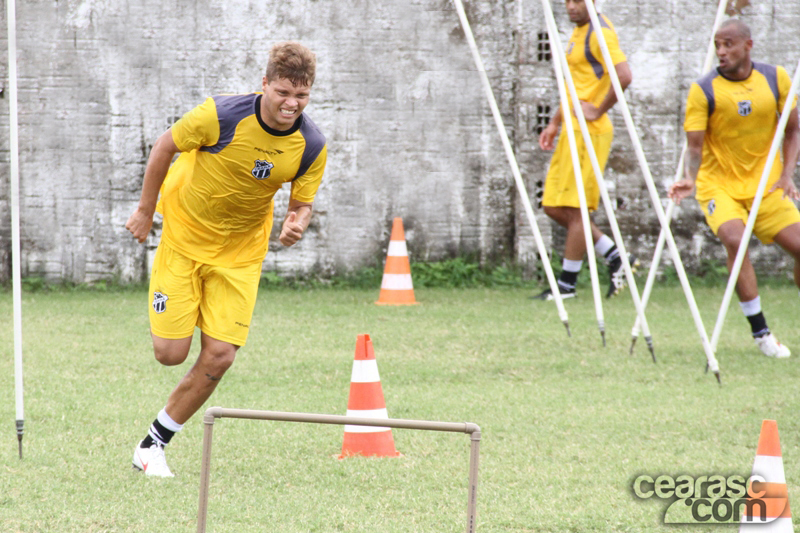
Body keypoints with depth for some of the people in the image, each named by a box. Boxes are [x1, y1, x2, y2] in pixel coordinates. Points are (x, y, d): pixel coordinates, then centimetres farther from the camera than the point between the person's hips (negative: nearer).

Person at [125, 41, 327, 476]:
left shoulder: (312, 147, -15)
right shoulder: (222, 115, -25)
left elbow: (302, 203, -2)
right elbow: (165, 147, -8)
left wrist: (297, 224, -26)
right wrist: (145, 210, -2)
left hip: (240, 251, 2)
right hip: (184, 233, -2)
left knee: (219, 356, -8)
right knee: (170, 353, -6)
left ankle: (153, 444, 10)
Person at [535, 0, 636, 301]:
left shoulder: (599, 34, -13)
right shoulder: (578, 32, 18)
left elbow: (624, 76, -27)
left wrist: (598, 111, -19)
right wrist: (554, 123, 23)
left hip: (589, 131, -10)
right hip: (573, 130, 10)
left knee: (574, 209, -5)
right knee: (554, 207, 10)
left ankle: (566, 285, 2)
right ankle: (616, 258, 14)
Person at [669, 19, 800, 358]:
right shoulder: (703, 90, -9)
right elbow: (695, 144, -12)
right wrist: (690, 178, -31)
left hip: (766, 184, 3)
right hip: (719, 183, -3)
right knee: (734, 240, -28)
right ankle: (760, 332, -18)